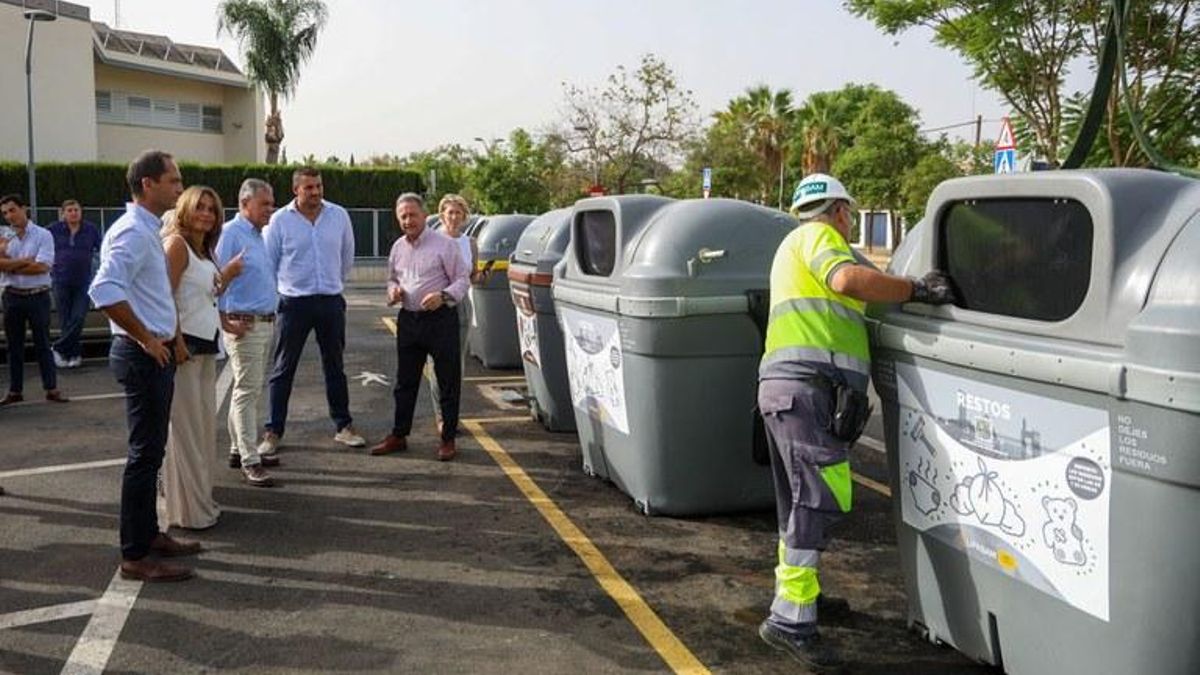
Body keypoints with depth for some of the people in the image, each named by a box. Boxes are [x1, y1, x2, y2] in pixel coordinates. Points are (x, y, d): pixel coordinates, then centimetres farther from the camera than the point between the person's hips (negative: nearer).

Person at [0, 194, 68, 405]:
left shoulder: (43, 235, -3)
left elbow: (42, 266, -14)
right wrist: (25, 261, -15)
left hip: (38, 296, -3)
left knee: (43, 344, 2)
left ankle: (52, 389, 8)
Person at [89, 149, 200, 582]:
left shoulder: (148, 231, 15)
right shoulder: (133, 232, -17)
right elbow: (104, 290, -31)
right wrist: (146, 338, -22)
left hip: (157, 352, 10)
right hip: (144, 356, -10)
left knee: (151, 451, 17)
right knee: (145, 454, -4)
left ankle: (148, 534, 29)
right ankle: (135, 556, 4)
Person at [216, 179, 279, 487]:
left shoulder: (258, 235, 15)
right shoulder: (231, 233, -12)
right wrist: (226, 321, -20)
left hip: (265, 322, 9)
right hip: (245, 325, -9)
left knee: (251, 391, 15)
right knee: (246, 392, -7)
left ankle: (239, 449, 25)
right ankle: (249, 461, -4)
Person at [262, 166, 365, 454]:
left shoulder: (339, 215, 2)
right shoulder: (280, 220, -5)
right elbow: (268, 262, 2)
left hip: (331, 302, 2)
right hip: (293, 303, -2)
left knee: (334, 366, 12)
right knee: (283, 369, 2)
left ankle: (343, 426, 21)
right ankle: (272, 432, 9)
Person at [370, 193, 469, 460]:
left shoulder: (444, 244, -7)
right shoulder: (398, 247, 12)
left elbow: (462, 280, -6)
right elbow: (392, 278, 24)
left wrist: (443, 296, -23)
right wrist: (393, 290, 1)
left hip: (440, 319, -5)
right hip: (408, 319, 6)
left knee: (448, 382, 1)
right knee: (405, 381, 12)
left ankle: (448, 439, 11)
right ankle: (398, 435, 22)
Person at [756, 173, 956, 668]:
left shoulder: (796, 245, 33)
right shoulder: (818, 236, 2)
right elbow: (847, 280, -19)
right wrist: (916, 291, -14)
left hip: (784, 386, 11)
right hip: (807, 386, -11)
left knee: (800, 500, 17)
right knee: (823, 497, -15)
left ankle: (796, 589, 27)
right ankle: (790, 619, -16)